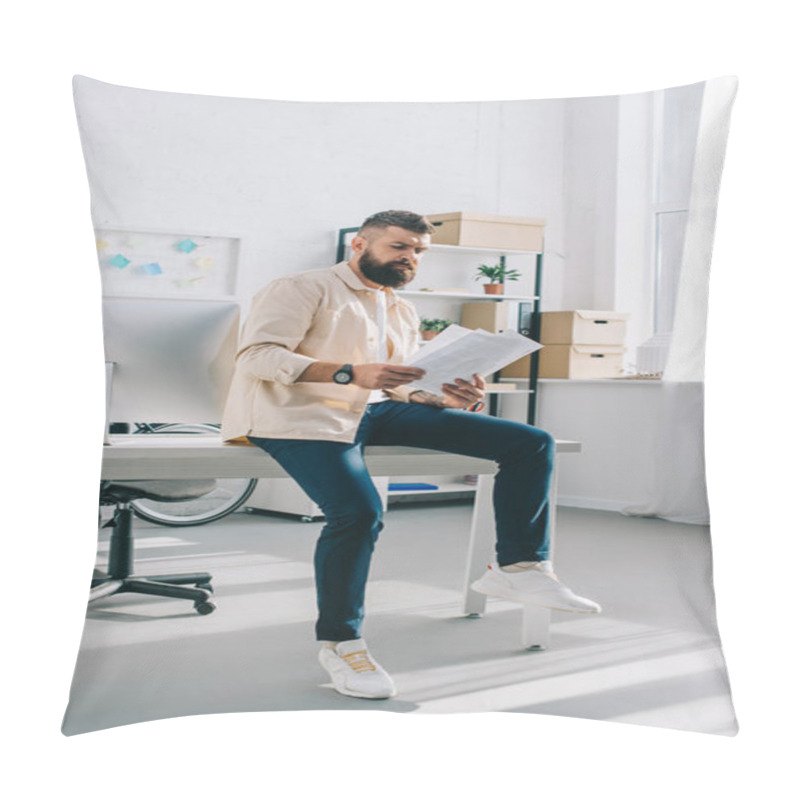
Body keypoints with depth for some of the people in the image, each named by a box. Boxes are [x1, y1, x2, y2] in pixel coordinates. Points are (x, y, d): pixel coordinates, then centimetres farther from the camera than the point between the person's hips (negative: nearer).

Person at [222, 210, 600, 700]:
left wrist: (452, 400, -2)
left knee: (531, 443, -4)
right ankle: (340, 642, -15)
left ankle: (520, 567, -6)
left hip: (376, 410, 7)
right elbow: (258, 355, -10)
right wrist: (350, 374, -24)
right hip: (302, 414, -7)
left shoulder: (404, 313, 27)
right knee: (359, 511, -37)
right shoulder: (304, 289, 3)